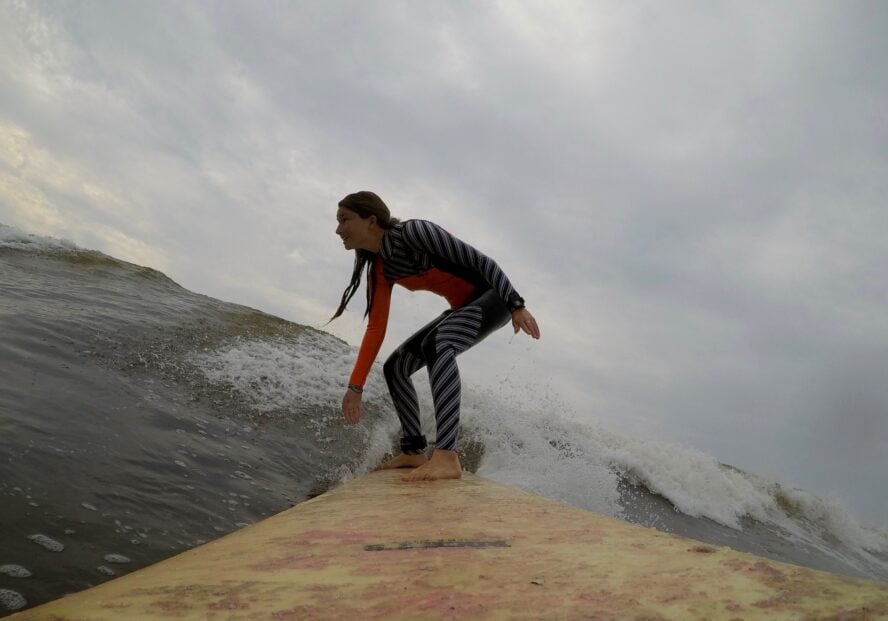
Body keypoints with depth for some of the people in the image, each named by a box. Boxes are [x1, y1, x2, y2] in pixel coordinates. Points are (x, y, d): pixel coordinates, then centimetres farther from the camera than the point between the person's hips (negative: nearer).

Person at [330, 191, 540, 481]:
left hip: (494, 296, -9)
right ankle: (415, 452, 11)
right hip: (464, 308, 9)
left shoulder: (413, 231, -20)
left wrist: (517, 306, -26)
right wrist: (355, 386, 2)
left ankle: (447, 456, -44)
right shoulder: (379, 271, 4)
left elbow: (480, 261, -21)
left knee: (437, 345, -36)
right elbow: (376, 329, 5)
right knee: (394, 367, 7)